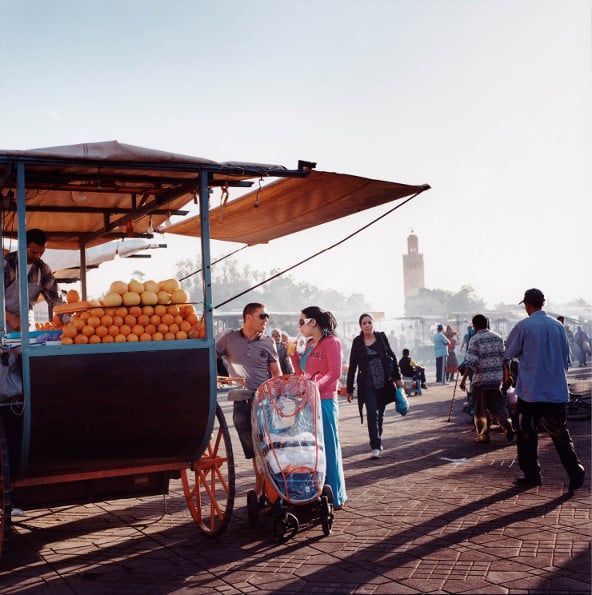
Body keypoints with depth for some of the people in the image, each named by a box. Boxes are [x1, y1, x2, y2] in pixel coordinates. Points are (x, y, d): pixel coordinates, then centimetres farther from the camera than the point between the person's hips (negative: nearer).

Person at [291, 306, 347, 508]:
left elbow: (334, 373, -15)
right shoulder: (309, 345, 16)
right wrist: (293, 353, 9)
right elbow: (301, 372, 18)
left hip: (324, 401, -8)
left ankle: (334, 497, 7)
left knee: (327, 447, -2)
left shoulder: (331, 342, -7)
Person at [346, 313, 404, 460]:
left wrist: (397, 378, 3)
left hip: (384, 383, 2)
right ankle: (376, 447, -11)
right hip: (367, 385, -2)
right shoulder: (357, 342, 0)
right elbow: (352, 366, 2)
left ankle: (377, 442, 24)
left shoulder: (381, 337, 3)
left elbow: (392, 357, 8)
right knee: (372, 413, -12)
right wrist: (349, 389, 2)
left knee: (380, 414, 9)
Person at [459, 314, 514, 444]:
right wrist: (506, 374, 21)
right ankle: (507, 426, -2)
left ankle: (483, 435, 10)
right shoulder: (498, 337, 7)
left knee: (480, 409, 6)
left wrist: (464, 379, -16)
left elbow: (471, 362, -17)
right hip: (497, 378, 5)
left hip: (480, 380, -5)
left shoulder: (475, 340, -10)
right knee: (498, 405, 15)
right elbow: (504, 358, 10)